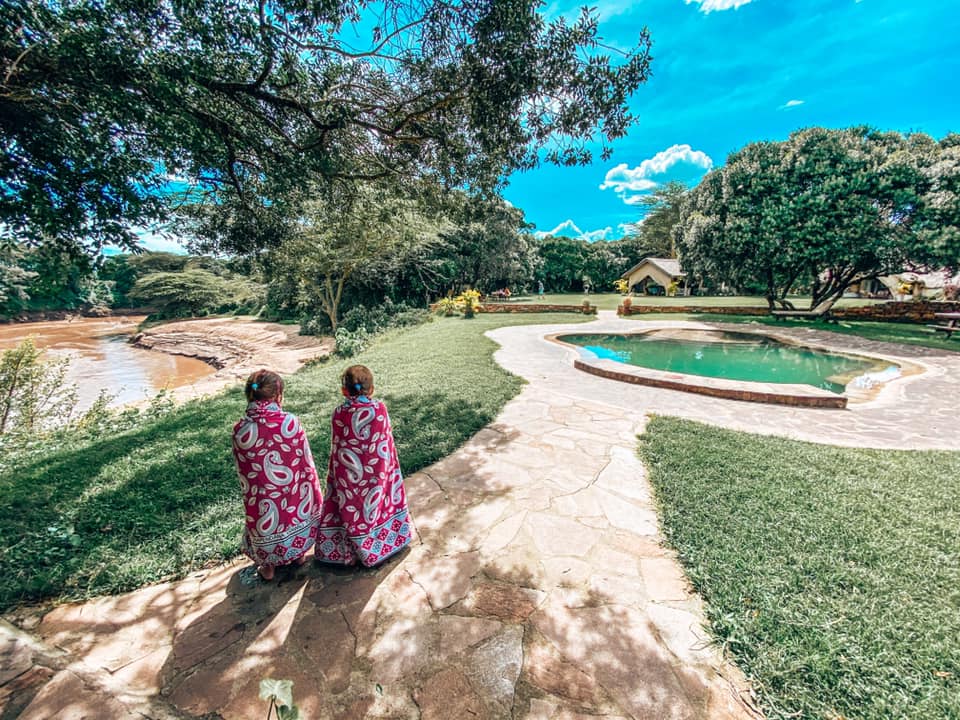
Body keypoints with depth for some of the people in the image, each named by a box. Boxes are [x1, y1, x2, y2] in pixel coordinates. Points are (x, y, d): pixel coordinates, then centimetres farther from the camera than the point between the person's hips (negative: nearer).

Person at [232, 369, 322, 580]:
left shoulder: (240, 430, -19)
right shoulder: (290, 422, -22)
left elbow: (243, 472, -6)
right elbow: (306, 460, -11)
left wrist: (250, 495, 12)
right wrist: (314, 489, 5)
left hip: (263, 497, 0)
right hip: (295, 490, 0)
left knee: (265, 522, 25)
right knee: (297, 514, 27)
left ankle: (268, 565, 43)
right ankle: (299, 551, 47)